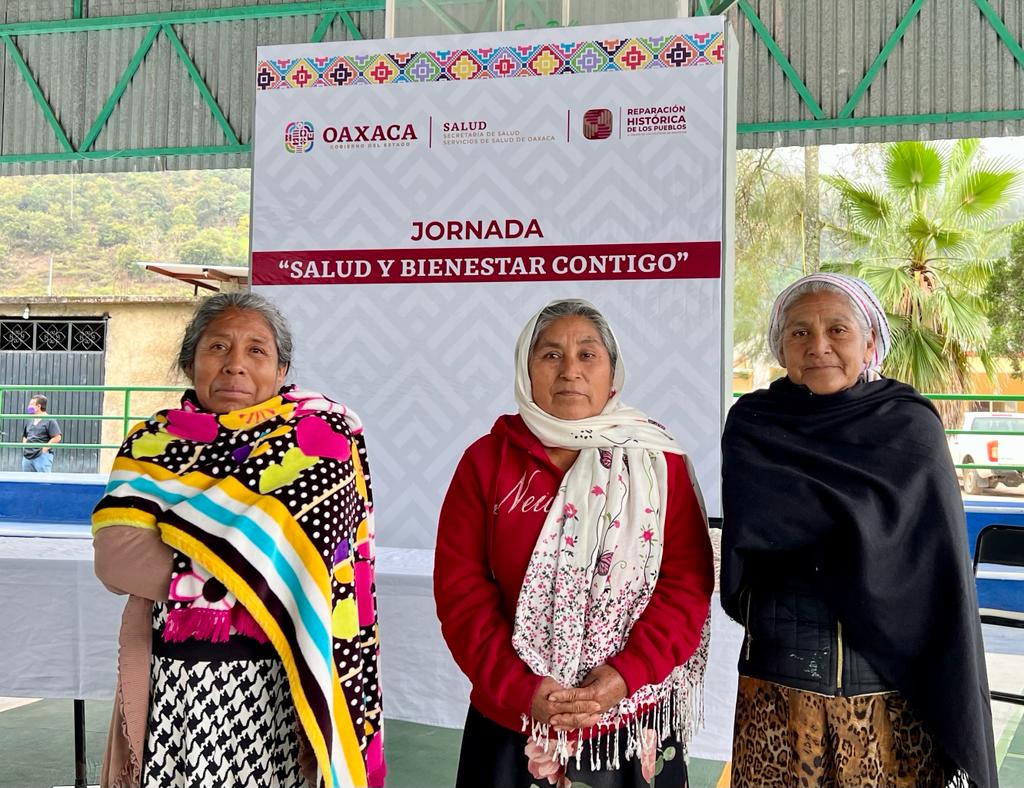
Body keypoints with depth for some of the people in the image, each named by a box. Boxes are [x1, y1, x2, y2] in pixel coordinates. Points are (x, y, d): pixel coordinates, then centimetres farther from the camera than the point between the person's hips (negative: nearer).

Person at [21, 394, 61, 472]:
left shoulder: (49, 420, -6)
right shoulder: (29, 421, 17)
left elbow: (57, 437, -13)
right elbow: (24, 436, 29)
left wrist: (44, 449, -14)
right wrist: (25, 447, 11)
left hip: (42, 456, -8)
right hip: (27, 456, 8)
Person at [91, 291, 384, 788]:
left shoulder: (319, 436, -1)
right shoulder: (153, 443, 6)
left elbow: (297, 542, -16)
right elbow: (115, 559, -9)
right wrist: (251, 569, -14)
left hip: (283, 682, -2)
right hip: (172, 685, 3)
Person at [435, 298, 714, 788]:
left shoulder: (659, 462, -1)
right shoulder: (486, 460, -1)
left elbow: (687, 583, -5)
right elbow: (461, 591, -5)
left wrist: (626, 675, -17)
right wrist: (520, 690, -14)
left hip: (632, 720, 0)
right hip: (510, 718, 0)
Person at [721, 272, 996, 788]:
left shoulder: (911, 428, -2)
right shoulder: (751, 426, 1)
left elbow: (940, 571, -6)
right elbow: (749, 531, -9)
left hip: (896, 681, 0)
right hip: (778, 680, 1)